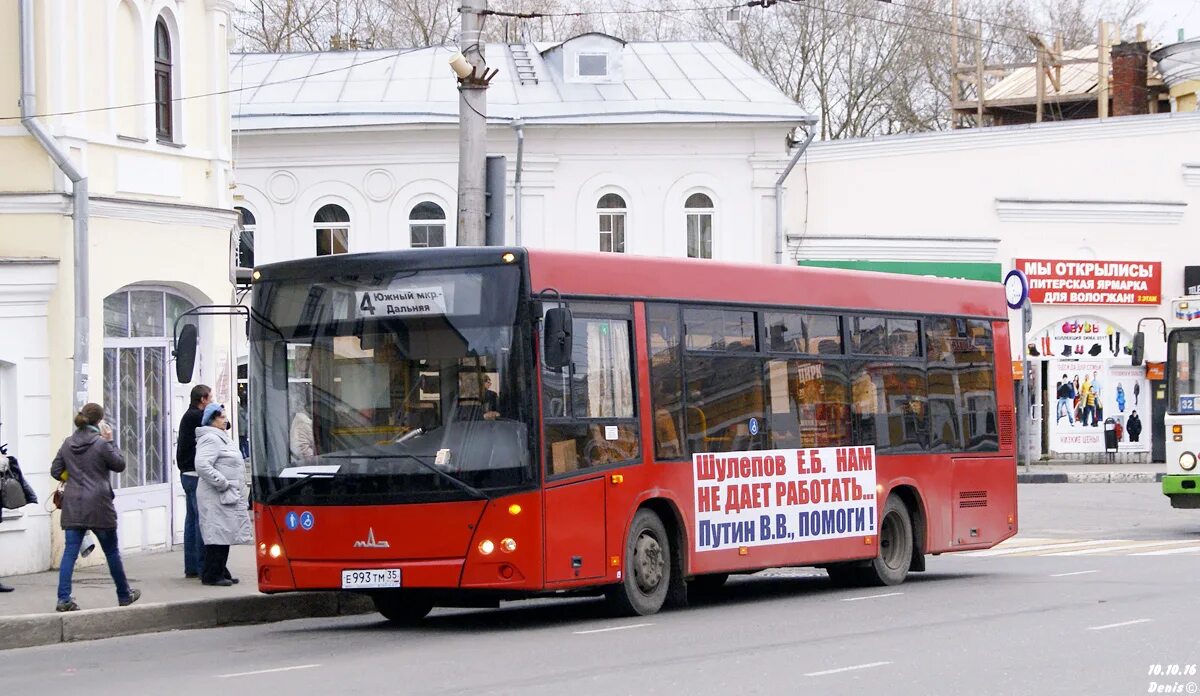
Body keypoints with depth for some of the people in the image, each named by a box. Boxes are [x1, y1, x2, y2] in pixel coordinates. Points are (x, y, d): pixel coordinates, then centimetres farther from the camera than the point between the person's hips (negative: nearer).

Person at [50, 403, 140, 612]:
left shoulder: (67, 444, 5)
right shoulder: (101, 444, -12)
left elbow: (56, 471, 9)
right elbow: (120, 465, -1)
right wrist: (110, 442, 2)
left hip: (73, 506, 4)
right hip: (98, 506, -4)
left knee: (70, 552, 0)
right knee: (112, 551, 11)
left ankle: (64, 598, -10)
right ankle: (124, 595, 24)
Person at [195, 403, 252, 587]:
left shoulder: (221, 438, 20)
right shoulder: (211, 439, -14)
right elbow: (202, 465, -26)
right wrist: (222, 483, -21)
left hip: (227, 496, 11)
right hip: (216, 498, -11)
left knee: (224, 535, 13)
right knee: (218, 535, -9)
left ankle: (220, 572, 18)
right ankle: (212, 575, -6)